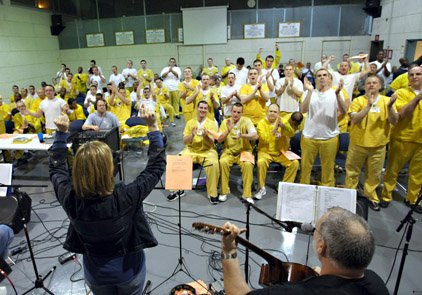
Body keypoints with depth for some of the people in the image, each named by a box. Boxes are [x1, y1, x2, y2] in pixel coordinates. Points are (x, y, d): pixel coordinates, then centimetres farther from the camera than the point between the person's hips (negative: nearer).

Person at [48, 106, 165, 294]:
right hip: (129, 269, -2)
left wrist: (61, 132, -6)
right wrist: (153, 126, -22)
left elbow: (56, 168, -5)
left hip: (95, 271, 3)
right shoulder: (125, 197, -36)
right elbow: (157, 166, -23)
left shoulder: (70, 199, -27)